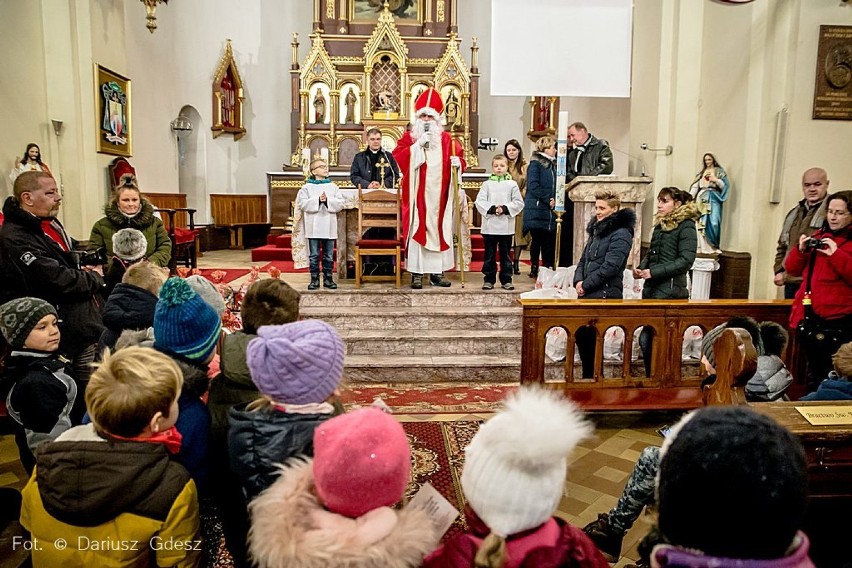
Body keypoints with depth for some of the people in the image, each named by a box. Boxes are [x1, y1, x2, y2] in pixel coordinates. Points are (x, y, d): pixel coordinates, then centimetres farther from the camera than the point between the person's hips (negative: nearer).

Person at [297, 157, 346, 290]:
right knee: (314, 255, 3)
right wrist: (318, 200, -17)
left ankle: (328, 278, 16)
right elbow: (302, 203, -10)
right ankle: (314, 279, 11)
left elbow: (340, 204, -2)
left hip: (329, 226, 2)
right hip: (313, 227, -2)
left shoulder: (333, 187, 7)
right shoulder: (307, 187, 2)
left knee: (328, 255, 7)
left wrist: (327, 200, -16)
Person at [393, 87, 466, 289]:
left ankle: (437, 272, 12)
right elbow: (397, 156, -8)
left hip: (438, 196, 3)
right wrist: (417, 145, -14)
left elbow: (459, 159, 11)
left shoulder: (446, 139, 12)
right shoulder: (409, 137, 6)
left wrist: (458, 163, -12)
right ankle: (416, 273, -1)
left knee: (439, 230, 4)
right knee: (416, 230, -5)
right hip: (417, 195, -2)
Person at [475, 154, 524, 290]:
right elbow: (479, 201, -2)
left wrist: (505, 209, -12)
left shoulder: (512, 184, 6)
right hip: (489, 225, 0)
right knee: (490, 254, 5)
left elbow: (518, 203, 0)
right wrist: (492, 209, -15)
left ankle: (506, 280, 13)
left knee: (505, 254, 6)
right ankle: (489, 279, 12)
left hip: (506, 226, 0)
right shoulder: (487, 184, 6)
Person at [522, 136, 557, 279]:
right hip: (537, 209, -6)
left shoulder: (554, 164, 17)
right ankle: (534, 268, 10)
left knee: (550, 242, 4)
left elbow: (556, 185, 18)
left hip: (550, 211, 6)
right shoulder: (535, 164, -4)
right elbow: (533, 186, -14)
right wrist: (548, 199, -15)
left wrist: (555, 200, -1)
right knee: (536, 240, 0)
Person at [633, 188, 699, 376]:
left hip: (670, 291, -7)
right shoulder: (660, 225, 16)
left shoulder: (686, 226, -5)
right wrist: (641, 268, 3)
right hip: (651, 289, 7)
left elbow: (686, 260, -14)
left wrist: (654, 272, -18)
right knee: (646, 339, 7)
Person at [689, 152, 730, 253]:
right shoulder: (701, 173, 19)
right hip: (702, 198, 3)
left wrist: (716, 180, -12)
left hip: (714, 197, -3)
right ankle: (704, 246, 0)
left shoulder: (719, 171, 10)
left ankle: (714, 246, -7)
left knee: (714, 222, -13)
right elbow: (695, 186, 11)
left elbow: (725, 185, 3)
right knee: (701, 222, -3)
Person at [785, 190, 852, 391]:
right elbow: (793, 270, 13)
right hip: (809, 316, 6)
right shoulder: (818, 237, 13)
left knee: (830, 374, -5)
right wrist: (800, 250, -2)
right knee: (813, 371, 18)